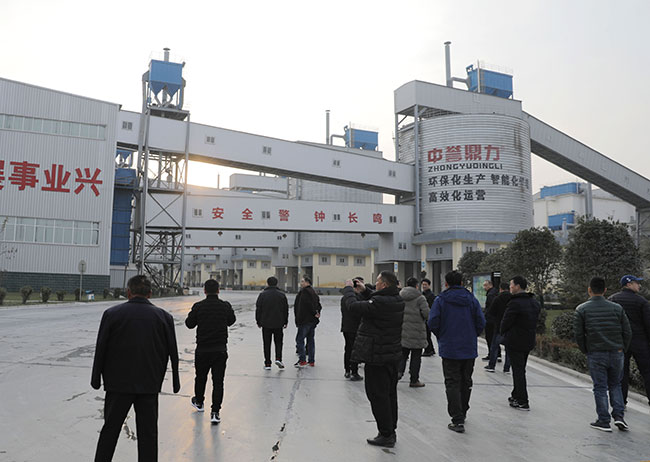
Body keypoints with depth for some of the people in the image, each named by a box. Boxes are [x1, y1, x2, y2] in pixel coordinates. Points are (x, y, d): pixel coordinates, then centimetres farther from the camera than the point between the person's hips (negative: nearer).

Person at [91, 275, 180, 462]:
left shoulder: (112, 314, -5)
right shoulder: (164, 317, -2)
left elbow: (100, 349, -1)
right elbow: (173, 353, 2)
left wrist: (96, 379, 10)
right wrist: (176, 382, 11)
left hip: (118, 383, 0)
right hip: (150, 385, 1)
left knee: (110, 429, 15)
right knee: (148, 433, 9)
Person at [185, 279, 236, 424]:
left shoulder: (198, 306, -9)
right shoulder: (225, 306, -5)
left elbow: (189, 324, 2)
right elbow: (231, 321, 12)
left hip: (202, 350, 0)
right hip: (220, 350, 0)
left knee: (200, 377, 22)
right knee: (218, 381, 4)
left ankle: (199, 402, 43)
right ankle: (215, 412, 0)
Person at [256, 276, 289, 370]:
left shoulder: (262, 295, -3)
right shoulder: (282, 295, 1)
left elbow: (258, 309, -1)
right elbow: (286, 309, 6)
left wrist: (258, 322, 9)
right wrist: (285, 322, 15)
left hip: (266, 324, -1)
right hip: (278, 324, 1)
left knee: (267, 344, 6)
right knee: (278, 342, 14)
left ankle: (267, 364, 7)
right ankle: (278, 358, -4)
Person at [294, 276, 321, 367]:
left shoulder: (304, 291, -12)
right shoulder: (313, 292, 17)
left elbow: (308, 304, -21)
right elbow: (318, 304, 15)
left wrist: (314, 313, -13)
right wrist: (317, 313, 4)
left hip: (305, 321, -9)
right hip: (313, 321, 9)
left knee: (300, 339, -3)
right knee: (310, 340, 13)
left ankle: (302, 360, -6)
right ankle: (311, 361, 16)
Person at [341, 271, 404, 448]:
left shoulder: (380, 303, -25)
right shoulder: (397, 301, 3)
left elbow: (353, 305, -22)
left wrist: (348, 288, -6)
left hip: (377, 357, -9)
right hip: (393, 356, 9)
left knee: (378, 396, 2)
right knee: (390, 394, 18)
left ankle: (386, 435, 9)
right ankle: (391, 431, 29)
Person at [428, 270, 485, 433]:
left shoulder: (440, 300, -7)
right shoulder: (472, 299, 2)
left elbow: (433, 323, -12)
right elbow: (481, 322, -2)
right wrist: (472, 336, 13)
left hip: (449, 349, -3)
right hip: (470, 349, 4)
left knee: (452, 384, 1)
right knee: (466, 382, 18)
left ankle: (457, 420, -5)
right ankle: (462, 413, 33)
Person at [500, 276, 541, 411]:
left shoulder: (515, 303, -21)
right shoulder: (535, 303, 7)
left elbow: (505, 323, -15)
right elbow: (535, 322, 11)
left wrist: (504, 334, 4)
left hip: (514, 342, -8)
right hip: (529, 341, 8)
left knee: (518, 371, -1)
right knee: (521, 370, 19)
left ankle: (523, 402, 2)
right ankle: (516, 396, 30)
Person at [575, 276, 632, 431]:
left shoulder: (581, 309, -3)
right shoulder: (617, 308, 3)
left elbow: (578, 335, -6)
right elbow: (627, 333, 2)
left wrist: (586, 352, 7)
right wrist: (622, 350, 14)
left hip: (595, 355, -2)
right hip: (616, 354, 2)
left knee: (600, 388, 6)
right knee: (615, 385, 19)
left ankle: (604, 421, 9)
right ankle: (618, 416, 9)